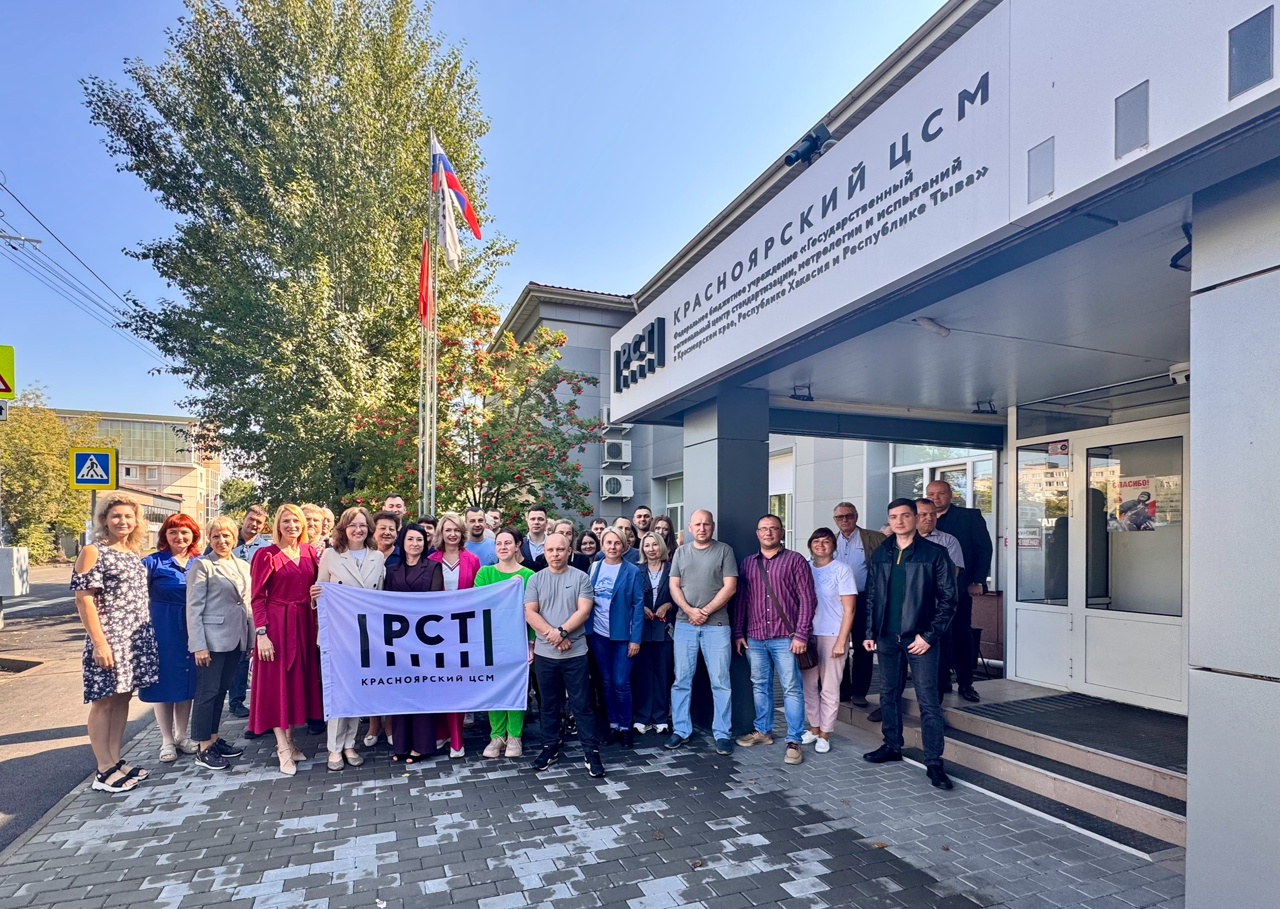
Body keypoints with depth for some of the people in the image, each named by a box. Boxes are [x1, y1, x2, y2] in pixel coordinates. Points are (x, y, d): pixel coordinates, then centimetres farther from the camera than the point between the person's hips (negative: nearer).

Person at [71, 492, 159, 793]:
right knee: (104, 701, 2)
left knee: (122, 698, 12)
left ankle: (116, 761, 21)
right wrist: (98, 642, -18)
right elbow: (83, 600, -13)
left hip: (137, 638, 7)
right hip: (109, 640, -7)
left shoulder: (134, 554, 12)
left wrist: (147, 634, 14)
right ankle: (104, 771, 11)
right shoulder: (92, 552, -8)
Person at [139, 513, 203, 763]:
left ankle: (182, 736, 26)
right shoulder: (153, 562, -7)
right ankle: (167, 740, 21)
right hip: (164, 630, -3)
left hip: (192, 630, 3)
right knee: (165, 682, 6)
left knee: (187, 681, 11)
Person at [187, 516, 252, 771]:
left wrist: (252, 637, 11)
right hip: (212, 638, -6)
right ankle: (204, 749, 10)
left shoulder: (243, 566, 11)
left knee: (221, 690, 14)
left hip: (236, 638, 6)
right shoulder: (202, 565, -6)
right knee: (208, 692, 1)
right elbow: (194, 607, -10)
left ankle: (214, 738, 25)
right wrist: (198, 645, -14)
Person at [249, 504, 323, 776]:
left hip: (304, 624, 5)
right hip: (277, 624, -5)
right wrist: (261, 633, -13)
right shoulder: (266, 555, -6)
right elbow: (258, 598, -7)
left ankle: (288, 740, 25)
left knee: (299, 680, 11)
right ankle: (283, 750, 9)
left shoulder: (310, 552, 7)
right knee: (277, 682, 2)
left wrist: (318, 623, -2)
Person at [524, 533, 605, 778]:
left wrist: (561, 632, -19)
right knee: (549, 704, 15)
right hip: (544, 653, 2)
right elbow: (530, 613, -4)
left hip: (575, 652, -2)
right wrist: (552, 634, -16)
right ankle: (551, 746, 29)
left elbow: (584, 612, -9)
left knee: (582, 704, 3)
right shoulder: (535, 580, 4)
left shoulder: (581, 578, -1)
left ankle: (591, 751, 11)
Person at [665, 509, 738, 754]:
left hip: (716, 624, -3)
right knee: (682, 680, 7)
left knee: (720, 681, 2)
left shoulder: (724, 550, 0)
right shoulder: (681, 552, 10)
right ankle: (680, 730, 18)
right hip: (684, 624, 3)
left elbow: (730, 587, -6)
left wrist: (705, 611, -11)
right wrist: (690, 611, -10)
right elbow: (674, 586, 6)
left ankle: (722, 733, 13)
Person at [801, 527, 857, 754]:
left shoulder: (842, 570, -6)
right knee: (808, 686, 10)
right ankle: (813, 729, 25)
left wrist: (841, 641, -12)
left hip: (832, 636, -4)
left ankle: (824, 734, 17)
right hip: (807, 635, 4)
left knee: (829, 688, 5)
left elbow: (849, 609, -7)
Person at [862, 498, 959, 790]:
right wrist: (869, 633, 6)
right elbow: (871, 597, 12)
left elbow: (947, 599, -6)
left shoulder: (934, 554, -5)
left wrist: (929, 635, -12)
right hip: (886, 638, 5)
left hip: (919, 639, -5)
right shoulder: (880, 555, 8)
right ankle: (892, 746, 30)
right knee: (888, 695, 15)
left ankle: (934, 762, 7)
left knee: (928, 702, -2)